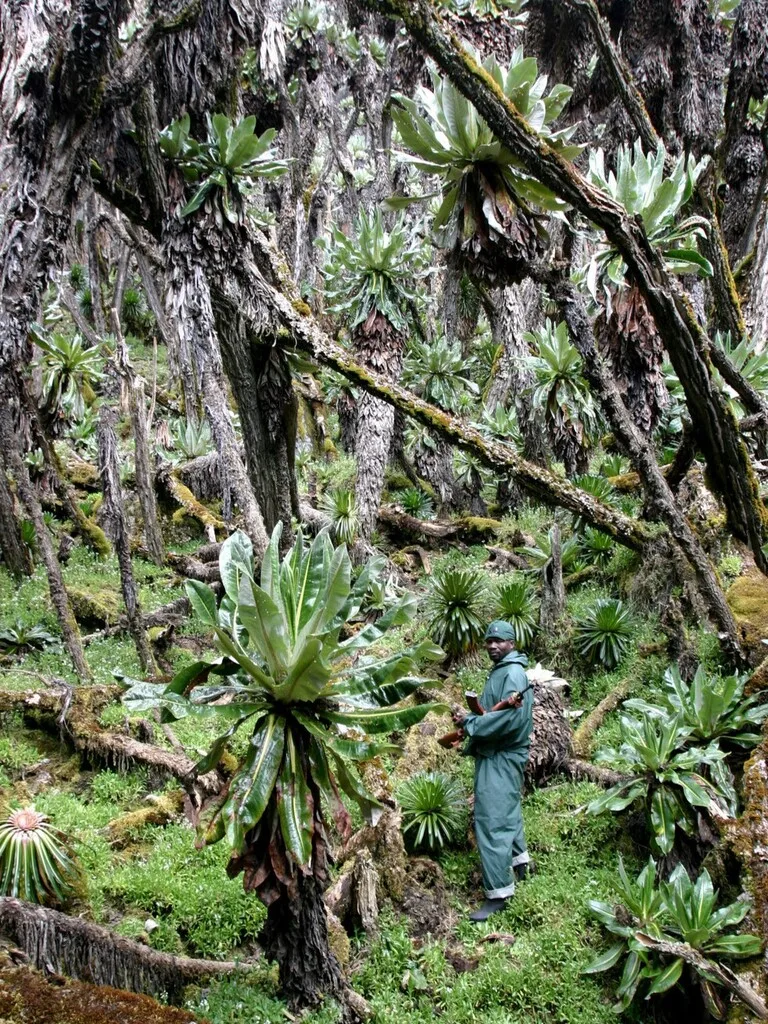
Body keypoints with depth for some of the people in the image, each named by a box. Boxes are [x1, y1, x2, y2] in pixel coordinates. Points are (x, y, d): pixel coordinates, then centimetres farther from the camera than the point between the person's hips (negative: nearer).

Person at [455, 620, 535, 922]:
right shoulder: (499, 672, 14)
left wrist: (470, 724, -19)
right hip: (493, 754, 11)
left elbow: (509, 717, -27)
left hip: (501, 757, -11)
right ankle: (519, 860, 42)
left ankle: (498, 892, -8)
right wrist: (471, 720, 0)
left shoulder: (513, 673, -16)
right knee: (506, 811, 24)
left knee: (492, 820, -11)